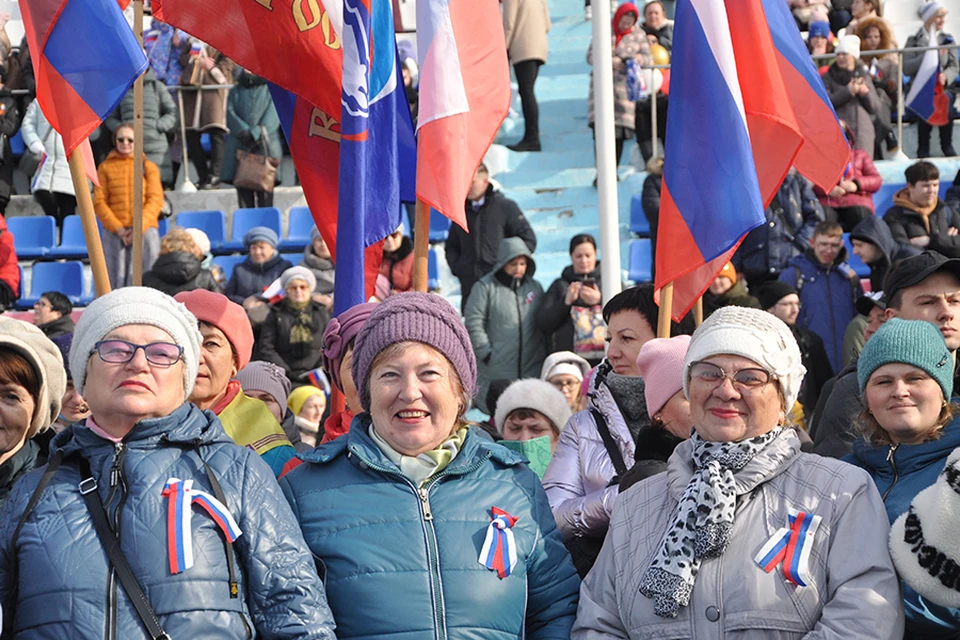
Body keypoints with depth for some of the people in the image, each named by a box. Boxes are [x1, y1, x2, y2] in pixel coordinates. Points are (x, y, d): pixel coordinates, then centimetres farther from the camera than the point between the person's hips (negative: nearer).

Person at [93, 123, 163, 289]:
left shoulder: (148, 166, 10)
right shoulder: (105, 167, 11)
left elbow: (156, 200, 1)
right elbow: (99, 201, 4)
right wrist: (118, 229, -9)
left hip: (145, 231, 0)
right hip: (114, 232, 0)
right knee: (116, 278, -3)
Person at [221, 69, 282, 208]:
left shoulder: (271, 89, 10)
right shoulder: (236, 91, 20)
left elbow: (272, 118, -2)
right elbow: (230, 113, 5)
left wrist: (255, 134, -14)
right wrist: (244, 132, -12)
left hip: (264, 146, -3)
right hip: (240, 147, 3)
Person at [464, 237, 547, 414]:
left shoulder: (535, 287, 14)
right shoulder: (486, 286, -1)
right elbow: (473, 322, -5)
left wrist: (544, 354, 9)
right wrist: (485, 352, -9)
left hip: (532, 370, 4)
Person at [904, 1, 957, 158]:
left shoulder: (948, 39, 14)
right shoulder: (914, 41, 7)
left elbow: (954, 66, 5)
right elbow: (906, 68, -6)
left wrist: (945, 76, -19)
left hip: (943, 87, 2)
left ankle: (947, 145, -16)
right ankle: (923, 148, -20)